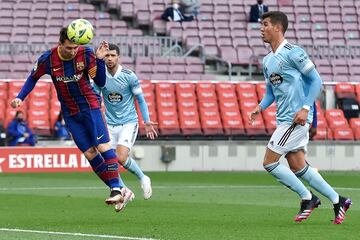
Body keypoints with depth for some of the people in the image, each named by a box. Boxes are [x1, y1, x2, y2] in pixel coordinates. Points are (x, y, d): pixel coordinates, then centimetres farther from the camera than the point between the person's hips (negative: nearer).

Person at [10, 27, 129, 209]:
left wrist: (99, 59, -24)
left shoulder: (86, 54, -15)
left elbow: (100, 82, -12)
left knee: (103, 146, -16)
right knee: (90, 153, -1)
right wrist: (20, 97, -4)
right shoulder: (48, 59, -12)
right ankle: (117, 191, 4)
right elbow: (33, 78, 6)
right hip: (70, 113, 2)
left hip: (90, 106, -2)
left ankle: (117, 189, -12)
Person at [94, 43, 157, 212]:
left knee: (121, 158, -20)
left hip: (129, 123, -4)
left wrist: (147, 121, -5)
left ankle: (143, 179, 7)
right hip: (110, 124, 4)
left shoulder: (129, 76, -10)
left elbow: (140, 99, 0)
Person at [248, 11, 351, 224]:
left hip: (296, 118, -9)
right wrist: (260, 108, 5)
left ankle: (307, 198, 2)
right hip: (284, 119, 9)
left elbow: (316, 80, -11)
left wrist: (305, 108, -19)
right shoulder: (267, 61, 15)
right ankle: (338, 201, 15)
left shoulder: (293, 53, -11)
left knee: (269, 162, -9)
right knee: (297, 167, 7)